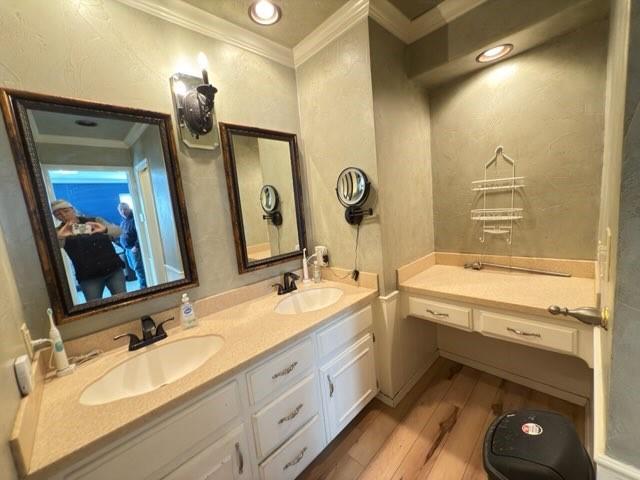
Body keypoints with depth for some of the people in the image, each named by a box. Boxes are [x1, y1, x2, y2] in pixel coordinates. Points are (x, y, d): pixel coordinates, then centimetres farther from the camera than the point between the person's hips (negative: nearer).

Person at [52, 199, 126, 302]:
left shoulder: (95, 220, 6)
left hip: (114, 269, 0)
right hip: (88, 277, 0)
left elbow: (117, 231, -8)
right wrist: (59, 237, -34)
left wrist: (104, 229, -30)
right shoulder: (58, 232, 6)